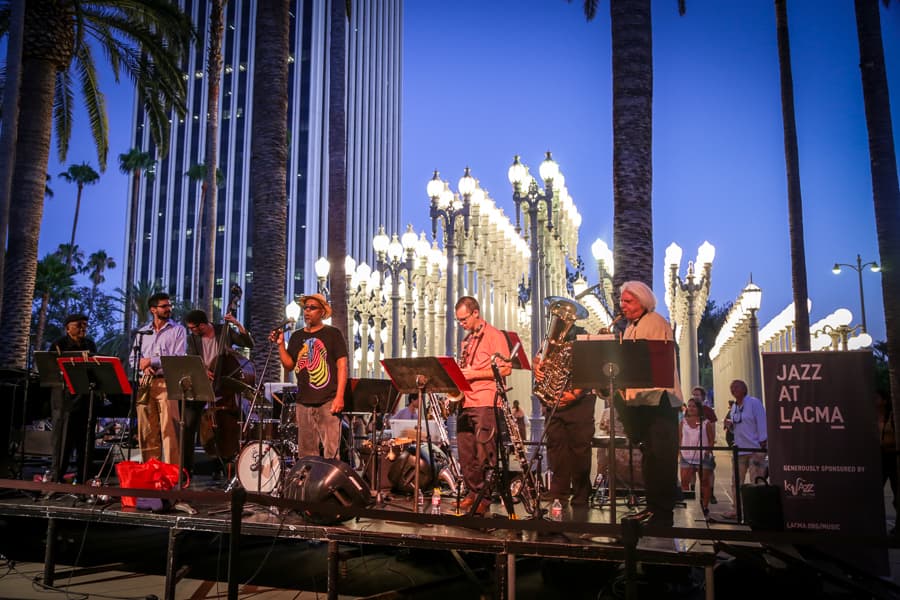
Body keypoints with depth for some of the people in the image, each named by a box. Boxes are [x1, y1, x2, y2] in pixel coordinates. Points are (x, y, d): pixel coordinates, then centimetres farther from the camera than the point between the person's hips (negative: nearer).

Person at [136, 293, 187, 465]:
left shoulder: (178, 330, 5)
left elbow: (178, 359, -6)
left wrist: (151, 361, -9)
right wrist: (143, 366, -6)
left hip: (167, 382, -4)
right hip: (146, 383, 4)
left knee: (169, 429, -10)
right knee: (146, 430, 5)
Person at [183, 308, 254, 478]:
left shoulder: (225, 331, -1)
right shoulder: (192, 338, 3)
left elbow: (249, 344, -5)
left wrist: (238, 325, -17)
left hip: (223, 384, -1)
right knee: (188, 425, -7)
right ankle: (186, 467, 1)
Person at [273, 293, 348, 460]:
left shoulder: (333, 334, 2)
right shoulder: (297, 337, 16)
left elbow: (342, 365, -4)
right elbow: (289, 365, 12)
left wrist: (339, 397, -12)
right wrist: (280, 344, -1)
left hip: (328, 402, -5)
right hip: (304, 402, 5)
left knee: (331, 451, -9)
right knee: (306, 453, 7)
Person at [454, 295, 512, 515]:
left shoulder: (494, 335, -4)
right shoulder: (467, 339, 20)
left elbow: (505, 369, -10)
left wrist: (474, 374, -15)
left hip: (485, 403, -8)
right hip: (465, 402, 8)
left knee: (484, 454, -6)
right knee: (465, 453, 7)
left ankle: (485, 498, 1)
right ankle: (473, 493, 17)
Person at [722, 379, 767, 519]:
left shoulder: (754, 403, -6)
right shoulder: (734, 407, 15)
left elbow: (762, 423, -12)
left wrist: (761, 445, -17)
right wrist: (729, 424, 0)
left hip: (755, 449, -7)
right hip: (740, 450, 7)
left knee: (756, 482, -6)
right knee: (736, 482, 7)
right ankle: (736, 509, 14)